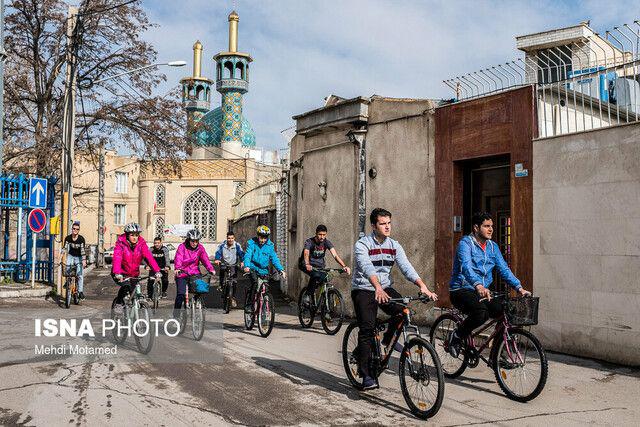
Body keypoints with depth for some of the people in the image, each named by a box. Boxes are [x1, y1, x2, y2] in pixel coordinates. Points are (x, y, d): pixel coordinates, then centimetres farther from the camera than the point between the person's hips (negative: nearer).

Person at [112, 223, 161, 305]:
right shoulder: (121, 243, -17)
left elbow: (149, 257, -21)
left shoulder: (141, 243, -10)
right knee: (126, 286, -27)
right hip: (122, 274, -3)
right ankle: (119, 302, -1)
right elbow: (117, 258, -31)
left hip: (134, 274, 3)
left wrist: (157, 271, -34)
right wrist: (117, 274, -48)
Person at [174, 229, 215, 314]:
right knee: (181, 294, -13)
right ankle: (176, 313, 1)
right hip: (182, 273, -3)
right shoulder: (182, 247, -6)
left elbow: (205, 259, -9)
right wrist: (177, 268, -40)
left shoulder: (200, 248, 3)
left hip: (195, 274, 3)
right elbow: (178, 258, -20)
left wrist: (211, 269, -26)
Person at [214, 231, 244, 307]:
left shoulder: (237, 246, -10)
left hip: (233, 266, -1)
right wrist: (217, 259, -40)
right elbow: (218, 252, -18)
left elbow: (241, 253, -18)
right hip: (224, 264, 1)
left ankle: (233, 298, 1)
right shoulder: (222, 246, -9)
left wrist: (242, 261, -37)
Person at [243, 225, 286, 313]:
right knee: (255, 282, -28)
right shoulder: (251, 243, -6)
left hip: (264, 270, 3)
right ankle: (248, 305, -22)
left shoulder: (270, 245, 1)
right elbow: (248, 255, -17)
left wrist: (281, 270, -15)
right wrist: (247, 266, -37)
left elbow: (274, 258, -2)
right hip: (253, 268, -3)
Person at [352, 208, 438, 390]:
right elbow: (366, 268, -31)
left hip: (385, 288, 4)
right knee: (367, 329, -15)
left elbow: (406, 267, -10)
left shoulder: (394, 246, 2)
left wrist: (423, 286, -27)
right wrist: (378, 288, -49)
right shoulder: (362, 244, -13)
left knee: (403, 311, -23)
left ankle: (388, 339, 7)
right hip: (363, 289, -4)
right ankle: (366, 375, -6)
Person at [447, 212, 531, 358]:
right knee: (481, 312, -34)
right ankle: (456, 337, -7)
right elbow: (466, 266, -29)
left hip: (483, 291, 6)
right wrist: (478, 286, -46)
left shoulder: (493, 246, 12)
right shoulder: (465, 243, -11)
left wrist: (519, 287, -7)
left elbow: (504, 269, 9)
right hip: (461, 291, -6)